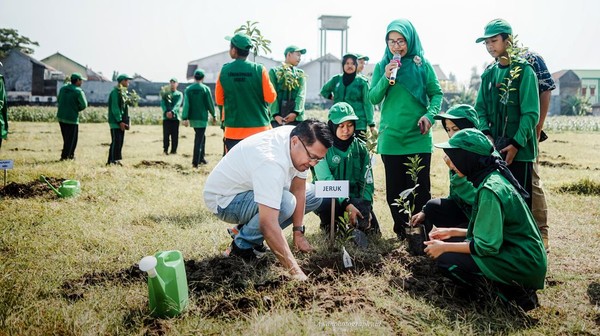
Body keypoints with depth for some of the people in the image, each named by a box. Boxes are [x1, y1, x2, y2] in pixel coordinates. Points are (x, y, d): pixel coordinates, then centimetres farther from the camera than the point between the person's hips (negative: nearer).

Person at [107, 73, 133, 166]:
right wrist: (120, 121, -21)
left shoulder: (124, 92, 17)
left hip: (122, 121, 9)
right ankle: (112, 161, -5)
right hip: (115, 121, -9)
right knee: (116, 141, -9)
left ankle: (116, 159, 15)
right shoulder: (115, 92, -11)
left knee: (120, 142, 10)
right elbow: (114, 108, -17)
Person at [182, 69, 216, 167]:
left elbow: (186, 104, -4)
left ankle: (201, 158, 26)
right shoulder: (205, 89, -7)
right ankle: (195, 162, -7)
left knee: (201, 137, 21)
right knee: (199, 139, -3)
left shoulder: (188, 89, 2)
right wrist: (213, 116, 9)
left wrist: (185, 118, -7)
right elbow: (210, 104, -3)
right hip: (202, 118, -4)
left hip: (192, 118, 5)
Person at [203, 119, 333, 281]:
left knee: (313, 195, 2)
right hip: (224, 200, -9)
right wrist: (295, 272, -43)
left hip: (251, 189, 9)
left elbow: (298, 189, -3)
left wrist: (298, 233, -6)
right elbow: (268, 224, -43)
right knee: (285, 203, -34)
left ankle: (248, 229, 8)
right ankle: (242, 245, -8)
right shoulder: (270, 161, -38)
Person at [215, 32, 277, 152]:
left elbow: (219, 100, 8)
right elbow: (271, 97, -5)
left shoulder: (224, 70, -1)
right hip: (258, 129, -2)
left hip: (233, 130, 2)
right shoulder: (259, 69, -8)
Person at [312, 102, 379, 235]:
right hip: (328, 198, -3)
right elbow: (326, 181, -19)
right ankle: (328, 225, -1)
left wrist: (365, 207, -14)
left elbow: (367, 182, 3)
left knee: (371, 228, -21)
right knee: (327, 203, -38)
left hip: (354, 198, 3)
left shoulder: (360, 147, 3)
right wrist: (347, 204, -31)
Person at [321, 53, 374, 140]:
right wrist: (331, 97, 13)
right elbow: (324, 90, 29)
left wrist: (371, 124, -6)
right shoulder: (336, 79, 9)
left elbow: (367, 103, -2)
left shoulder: (362, 82, 0)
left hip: (358, 124, -3)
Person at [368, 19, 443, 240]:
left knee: (419, 188, 0)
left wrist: (429, 114, -14)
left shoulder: (422, 65, 2)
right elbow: (374, 98, 1)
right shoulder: (382, 66, 5)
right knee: (394, 188, 8)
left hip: (418, 137, -1)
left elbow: (436, 94, 4)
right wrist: (386, 77, -14)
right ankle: (401, 231, 22)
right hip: (390, 138, 1)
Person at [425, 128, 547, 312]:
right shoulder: (494, 177, 6)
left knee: (446, 259, -15)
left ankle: (512, 292, -4)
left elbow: (487, 246, -23)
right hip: (525, 256, 9)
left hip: (523, 265, -9)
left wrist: (445, 246, -12)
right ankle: (514, 287, 9)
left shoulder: (490, 189, -23)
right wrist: (452, 232, 14)